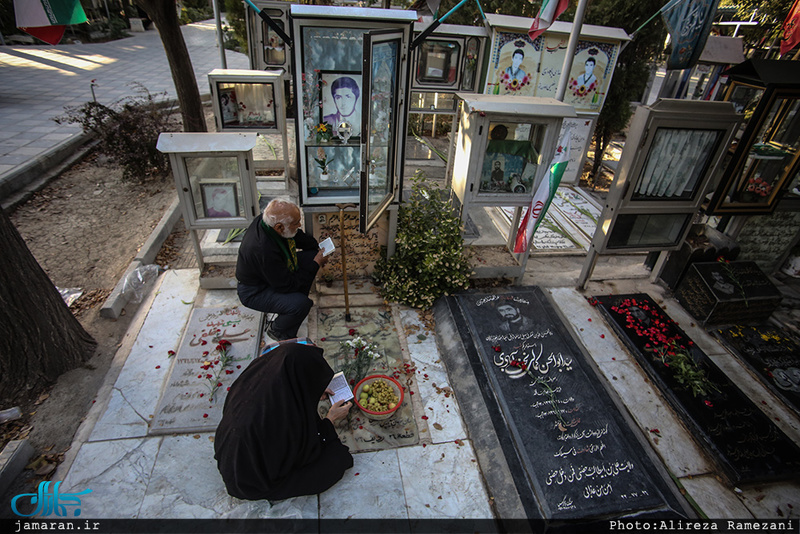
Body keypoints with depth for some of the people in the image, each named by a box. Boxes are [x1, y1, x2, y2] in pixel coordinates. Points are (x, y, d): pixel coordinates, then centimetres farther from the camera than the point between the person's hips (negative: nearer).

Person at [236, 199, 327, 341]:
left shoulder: (268, 220, -16)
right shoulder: (264, 250, -41)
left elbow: (299, 236, 7)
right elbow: (287, 285, -29)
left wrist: (319, 248, -2)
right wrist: (316, 264, -22)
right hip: (254, 292, -9)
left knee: (312, 254, -1)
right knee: (301, 304, -30)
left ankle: (295, 299, 15)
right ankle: (277, 331, 2)